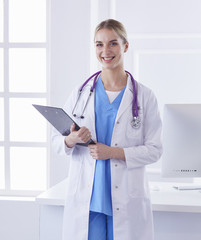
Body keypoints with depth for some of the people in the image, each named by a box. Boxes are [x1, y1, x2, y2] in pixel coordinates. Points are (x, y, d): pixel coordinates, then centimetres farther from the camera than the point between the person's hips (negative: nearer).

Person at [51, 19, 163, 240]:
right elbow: (56, 139, 9)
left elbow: (154, 149, -1)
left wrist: (114, 152, -14)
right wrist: (71, 140, -14)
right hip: (85, 198, 1)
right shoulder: (81, 93, 7)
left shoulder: (144, 96, 2)